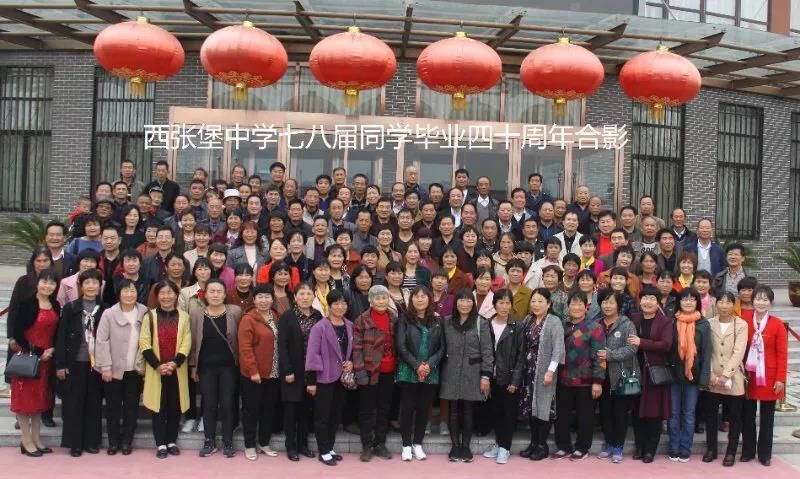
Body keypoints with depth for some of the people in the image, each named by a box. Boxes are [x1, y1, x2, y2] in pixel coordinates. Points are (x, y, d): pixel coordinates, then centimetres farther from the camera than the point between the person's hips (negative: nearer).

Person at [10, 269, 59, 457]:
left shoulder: (55, 306, 7)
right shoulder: (25, 303, -11)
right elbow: (17, 331, -14)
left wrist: (52, 350, -6)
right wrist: (33, 353, -14)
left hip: (46, 358, 6)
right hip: (27, 357, -6)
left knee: (40, 398, 12)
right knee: (25, 397, 1)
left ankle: (36, 438, 21)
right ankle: (26, 441, 9)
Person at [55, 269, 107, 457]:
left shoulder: (105, 310, 1)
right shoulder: (70, 308, -1)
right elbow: (61, 337, -1)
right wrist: (60, 364, -6)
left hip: (97, 363, 1)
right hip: (75, 362, -1)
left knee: (94, 404, 8)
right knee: (74, 404, 4)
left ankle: (92, 441, 17)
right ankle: (75, 443, 13)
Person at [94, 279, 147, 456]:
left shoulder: (144, 313, 0)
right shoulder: (109, 314, -9)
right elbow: (101, 341, -9)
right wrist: (106, 366, -12)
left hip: (135, 369, 2)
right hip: (114, 369, -2)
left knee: (131, 406, 9)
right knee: (113, 406, 8)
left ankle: (126, 440, 22)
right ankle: (113, 441, 21)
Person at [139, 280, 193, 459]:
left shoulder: (183, 317, 4)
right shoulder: (150, 316, 1)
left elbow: (187, 343, -2)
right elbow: (144, 344, -5)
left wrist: (175, 363, -16)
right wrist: (157, 365, -15)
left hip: (177, 370, 1)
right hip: (156, 370, -1)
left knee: (175, 407, 7)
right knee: (159, 407, 2)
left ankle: (172, 442, 19)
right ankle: (160, 444, 10)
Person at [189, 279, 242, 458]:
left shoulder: (235, 312, -4)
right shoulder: (196, 314, 0)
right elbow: (193, 342, 4)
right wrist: (193, 366, 4)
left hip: (228, 366, -1)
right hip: (206, 366, 1)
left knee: (227, 404, 2)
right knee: (209, 404, 8)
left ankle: (228, 442, 15)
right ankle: (209, 441, 20)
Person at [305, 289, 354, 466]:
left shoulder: (350, 326, 5)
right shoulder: (320, 327, -14)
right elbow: (312, 354, -13)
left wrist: (351, 362, -2)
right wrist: (311, 381, -14)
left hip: (341, 377, 6)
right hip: (324, 378, -6)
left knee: (336, 414, 13)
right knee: (323, 416, 3)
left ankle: (330, 448, 25)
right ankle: (324, 452, 12)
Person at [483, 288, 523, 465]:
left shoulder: (517, 327, -5)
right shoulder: (487, 325, 2)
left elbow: (520, 356, -6)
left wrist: (515, 380, -11)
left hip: (509, 378, -3)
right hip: (493, 377, 3)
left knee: (509, 413, 3)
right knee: (496, 412, 10)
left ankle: (504, 447, 13)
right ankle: (498, 443, 23)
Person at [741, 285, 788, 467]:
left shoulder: (777, 324, -6)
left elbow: (782, 354, -6)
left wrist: (780, 378, -10)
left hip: (769, 377, -2)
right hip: (748, 376, 2)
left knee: (767, 416, 8)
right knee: (747, 415, 8)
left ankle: (765, 453, 18)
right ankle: (748, 450, 21)